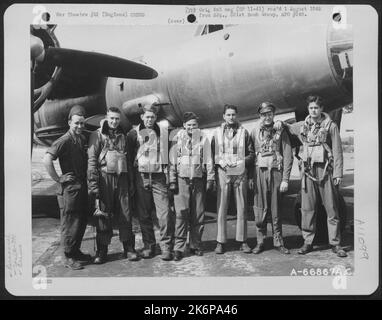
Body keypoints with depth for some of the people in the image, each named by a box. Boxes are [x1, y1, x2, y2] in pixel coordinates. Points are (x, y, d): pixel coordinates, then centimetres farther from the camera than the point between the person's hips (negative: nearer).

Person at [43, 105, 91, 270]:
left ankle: (76, 252, 30)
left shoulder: (83, 139, 10)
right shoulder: (64, 141, -15)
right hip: (69, 187, -8)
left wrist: (86, 179, 12)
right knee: (70, 223, 1)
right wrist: (58, 179, -19)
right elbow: (47, 160, -25)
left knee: (82, 221, 15)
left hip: (82, 186, 8)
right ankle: (69, 257, 13)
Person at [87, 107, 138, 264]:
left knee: (125, 214, 4)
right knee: (103, 215, 1)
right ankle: (102, 251, 11)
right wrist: (93, 184, -13)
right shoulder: (97, 135, 1)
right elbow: (92, 161, -5)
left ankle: (128, 248, 13)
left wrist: (130, 181, 16)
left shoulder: (122, 136, 16)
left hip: (122, 179, 4)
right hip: (104, 178, -4)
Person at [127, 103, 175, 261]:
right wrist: (131, 176, 4)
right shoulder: (134, 133, 6)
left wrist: (169, 174, 1)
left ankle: (166, 247, 2)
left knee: (164, 213, -7)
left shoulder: (163, 132, 8)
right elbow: (128, 155, 9)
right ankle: (148, 246, 18)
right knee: (144, 214, 6)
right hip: (141, 177, 1)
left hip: (159, 177, 0)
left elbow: (169, 153, 10)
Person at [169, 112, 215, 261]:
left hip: (198, 179, 1)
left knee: (198, 214, 5)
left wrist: (210, 178, 1)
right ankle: (179, 247, -4)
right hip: (182, 179, -1)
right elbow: (172, 160, 5)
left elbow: (208, 160, 6)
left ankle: (196, 245, 18)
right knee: (181, 213, -8)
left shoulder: (203, 138, 6)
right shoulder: (177, 138, 5)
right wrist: (172, 180, -1)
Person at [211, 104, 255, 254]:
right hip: (223, 173, 0)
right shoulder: (217, 133, 10)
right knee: (221, 208, -1)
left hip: (240, 173, 0)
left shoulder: (244, 132, 9)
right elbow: (212, 153, 8)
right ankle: (221, 242, 5)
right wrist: (220, 161, -9)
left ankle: (242, 240, 11)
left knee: (241, 208, 3)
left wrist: (242, 162, -8)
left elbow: (251, 153, 7)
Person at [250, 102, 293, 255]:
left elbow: (288, 157, 0)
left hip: (276, 172, 0)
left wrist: (285, 179, -7)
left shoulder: (281, 132, 4)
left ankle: (278, 242, 15)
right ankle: (260, 242, 10)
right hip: (259, 172, 1)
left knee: (276, 209, 5)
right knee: (260, 209, 0)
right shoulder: (254, 132, 8)